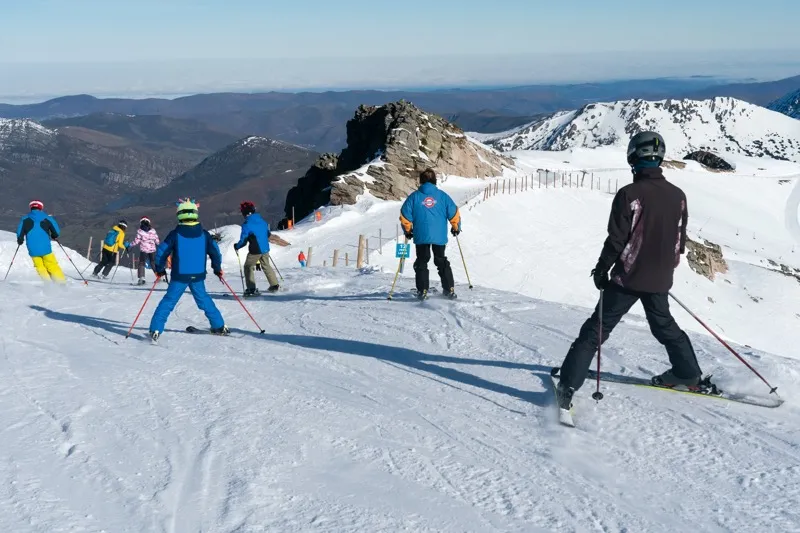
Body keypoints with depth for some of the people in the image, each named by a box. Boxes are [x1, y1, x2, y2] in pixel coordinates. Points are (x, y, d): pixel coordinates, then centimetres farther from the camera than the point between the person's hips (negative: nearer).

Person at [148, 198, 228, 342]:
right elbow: (215, 251, 3)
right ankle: (219, 327, 20)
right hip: (198, 276, 2)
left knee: (168, 301, 3)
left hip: (179, 276, -2)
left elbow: (161, 251, -6)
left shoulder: (175, 234, -7)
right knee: (204, 300, 18)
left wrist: (160, 269, 9)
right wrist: (217, 269, 18)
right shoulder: (204, 234, -1)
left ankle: (155, 330, -5)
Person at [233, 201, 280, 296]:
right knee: (266, 266, 23)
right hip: (265, 249, 6)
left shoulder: (246, 225, -15)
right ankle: (275, 285, 27)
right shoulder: (262, 221, 5)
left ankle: (251, 289, 3)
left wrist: (236, 246, 6)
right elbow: (268, 234, 16)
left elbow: (243, 241, -13)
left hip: (255, 250, -6)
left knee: (248, 267, 9)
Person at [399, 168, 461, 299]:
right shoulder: (442, 195, 1)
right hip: (440, 237, 1)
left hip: (421, 237, -1)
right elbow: (454, 213, 1)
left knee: (421, 263, 9)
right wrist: (456, 228, 18)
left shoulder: (414, 196, 0)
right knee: (442, 262, 15)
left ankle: (422, 291, 1)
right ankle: (449, 289, 11)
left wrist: (408, 231, 14)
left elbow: (405, 215, -1)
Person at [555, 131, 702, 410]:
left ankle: (568, 385, -4)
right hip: (660, 280, 5)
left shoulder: (629, 194, -17)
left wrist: (601, 269, 0)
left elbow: (616, 239, -15)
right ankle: (689, 374, 36)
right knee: (665, 326, 27)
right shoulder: (678, 196, 0)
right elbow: (680, 240, 9)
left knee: (596, 329, 1)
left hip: (628, 277, -5)